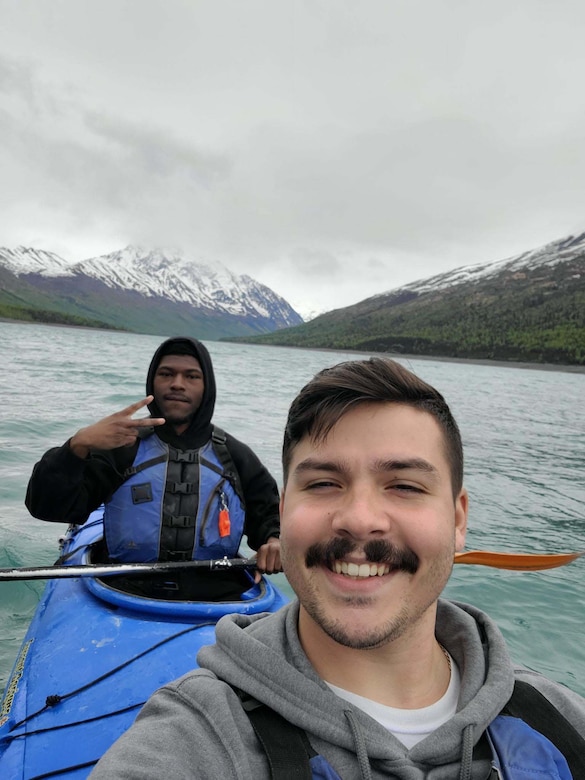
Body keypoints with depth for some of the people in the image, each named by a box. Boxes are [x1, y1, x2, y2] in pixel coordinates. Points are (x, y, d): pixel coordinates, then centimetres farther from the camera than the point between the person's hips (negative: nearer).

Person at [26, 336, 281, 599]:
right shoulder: (120, 446, 6)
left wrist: (276, 541, -6)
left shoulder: (235, 456, 11)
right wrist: (79, 445, -18)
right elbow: (45, 506, -1)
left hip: (217, 603, 0)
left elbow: (271, 514, 18)